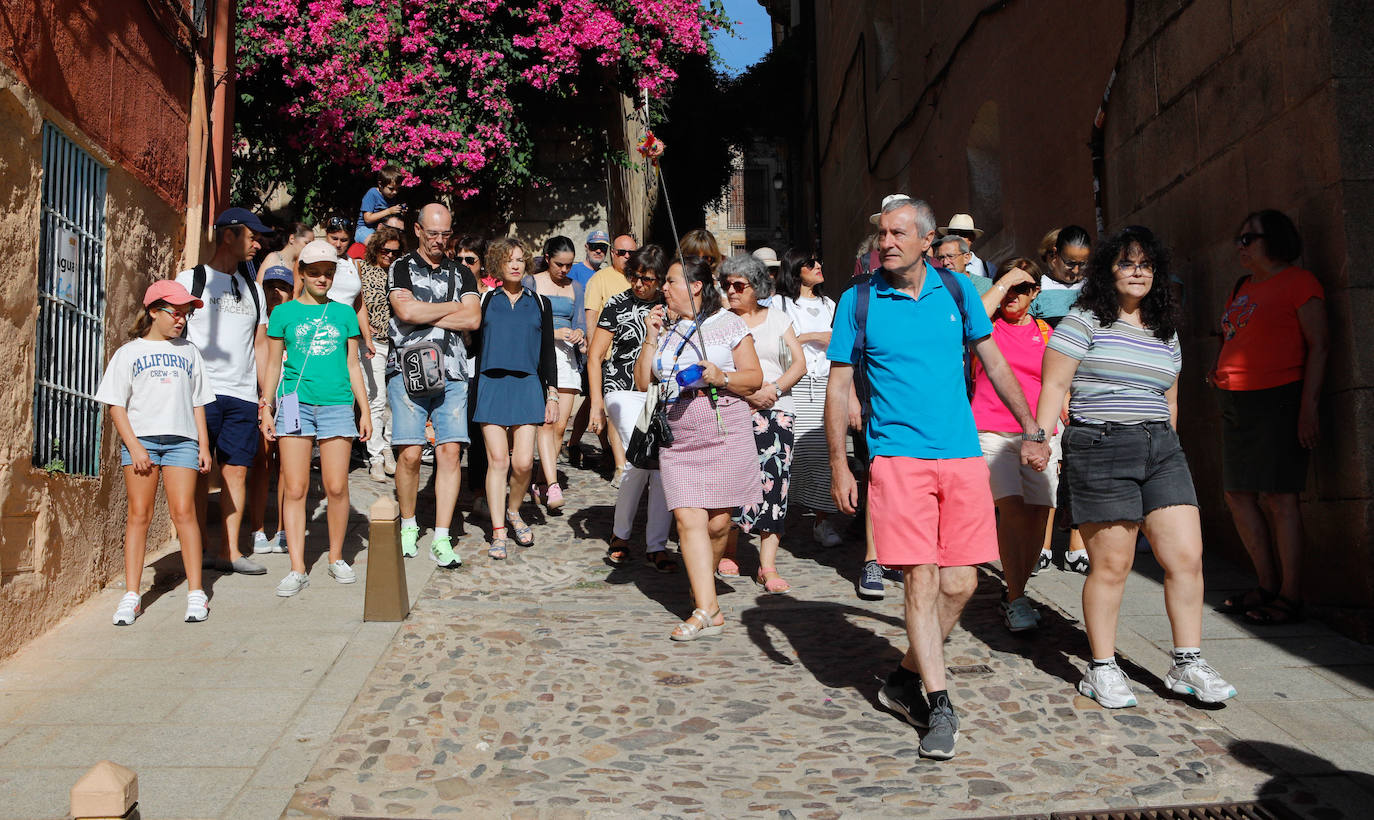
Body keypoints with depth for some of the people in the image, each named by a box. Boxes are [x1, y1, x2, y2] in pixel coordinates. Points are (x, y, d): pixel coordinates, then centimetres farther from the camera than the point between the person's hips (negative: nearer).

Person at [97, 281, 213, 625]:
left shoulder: (188, 352, 17)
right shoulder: (128, 352, 9)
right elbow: (116, 405, 4)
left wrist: (203, 445, 9)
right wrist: (134, 446, -7)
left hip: (181, 440, 1)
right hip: (140, 439, -1)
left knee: (183, 512, -6)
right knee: (139, 515, -1)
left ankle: (196, 592, -3)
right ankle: (131, 596, 4)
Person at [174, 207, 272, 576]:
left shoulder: (253, 289, 19)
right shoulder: (191, 279, 4)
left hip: (242, 395, 4)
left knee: (236, 472, 3)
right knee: (199, 473, -1)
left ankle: (230, 551, 9)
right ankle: (197, 552, 8)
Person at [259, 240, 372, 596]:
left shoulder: (344, 313, 13)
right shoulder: (284, 313, 9)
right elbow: (274, 365, 12)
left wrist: (365, 411, 12)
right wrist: (266, 408, 5)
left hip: (336, 404, 1)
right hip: (295, 404, -1)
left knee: (336, 487, -2)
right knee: (294, 489, -3)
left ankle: (337, 558, 16)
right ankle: (297, 569, 2)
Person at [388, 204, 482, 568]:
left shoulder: (462, 273, 18)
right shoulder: (401, 268, 9)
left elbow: (473, 319, 2)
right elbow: (406, 311, -9)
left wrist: (425, 315, -4)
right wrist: (454, 307, 2)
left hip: (452, 373, 2)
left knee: (450, 451, -6)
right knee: (410, 453, -7)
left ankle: (441, 539, -2)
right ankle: (408, 526, 15)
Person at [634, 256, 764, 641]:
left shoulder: (728, 323, 3)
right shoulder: (664, 327, 15)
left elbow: (755, 377, 3)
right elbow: (642, 382, 11)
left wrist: (722, 377, -14)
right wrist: (651, 338, 3)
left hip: (725, 432, -3)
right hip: (678, 437, 3)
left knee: (717, 522, 0)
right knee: (688, 519, -10)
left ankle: (702, 585, 28)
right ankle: (707, 610, -10)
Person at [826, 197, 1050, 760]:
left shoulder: (956, 292, 8)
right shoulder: (858, 301, 1)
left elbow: (994, 362, 17)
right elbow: (838, 386, 3)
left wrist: (1031, 432, 17)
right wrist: (839, 466, -2)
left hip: (963, 456, 3)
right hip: (898, 455, -3)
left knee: (960, 583, 1)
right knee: (921, 580, -7)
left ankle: (905, 680, 21)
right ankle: (939, 706, 4)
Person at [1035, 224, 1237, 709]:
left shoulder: (1166, 333, 18)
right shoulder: (1083, 321, 1)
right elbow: (1054, 385, -4)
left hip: (1161, 450, 6)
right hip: (1100, 449, -6)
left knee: (1187, 558, -1)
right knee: (1111, 565, -3)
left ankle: (1187, 665, 12)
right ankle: (1102, 669, 12)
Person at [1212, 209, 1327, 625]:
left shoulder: (1299, 281, -4)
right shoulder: (1242, 287, 18)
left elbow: (1318, 345, -9)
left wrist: (1308, 407, -15)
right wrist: (1220, 374, 10)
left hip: (1278, 397, -8)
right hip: (1235, 401, 8)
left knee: (1278, 496, -7)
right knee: (1238, 494, 8)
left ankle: (1290, 596, 1)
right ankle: (1268, 585, 19)